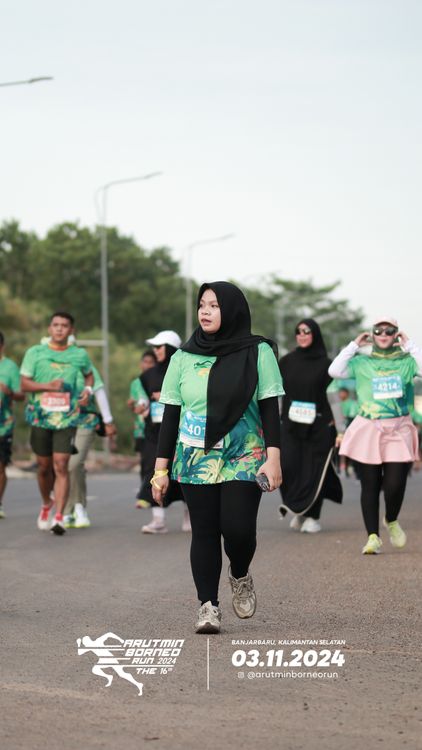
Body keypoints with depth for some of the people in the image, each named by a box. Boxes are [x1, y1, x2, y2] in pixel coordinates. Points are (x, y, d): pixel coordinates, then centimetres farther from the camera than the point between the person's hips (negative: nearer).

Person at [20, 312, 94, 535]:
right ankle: (46, 504, 36)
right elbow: (24, 383, 1)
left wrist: (88, 390, 4)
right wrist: (47, 386, -15)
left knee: (61, 465, -12)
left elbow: (89, 374, 25)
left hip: (67, 418, -1)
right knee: (44, 466, 10)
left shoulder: (80, 355, 6)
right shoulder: (35, 353, 3)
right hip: (40, 416, 1)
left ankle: (59, 517, -14)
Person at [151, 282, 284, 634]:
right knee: (204, 532, 0)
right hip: (196, 459, 2)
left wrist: (273, 457, -9)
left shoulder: (258, 352, 0)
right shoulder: (184, 357, 6)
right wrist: (161, 468, 4)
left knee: (238, 528, -13)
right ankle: (209, 605, 8)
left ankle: (240, 576, 19)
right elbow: (170, 415, 8)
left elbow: (269, 408, -1)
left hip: (244, 457, -2)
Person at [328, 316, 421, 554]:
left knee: (395, 484, -9)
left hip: (398, 431, -1)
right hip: (368, 430, 1)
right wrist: (354, 346, -1)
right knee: (370, 485, 0)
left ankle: (392, 521, 22)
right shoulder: (362, 363, 9)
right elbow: (335, 370, -3)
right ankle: (373, 536, 7)